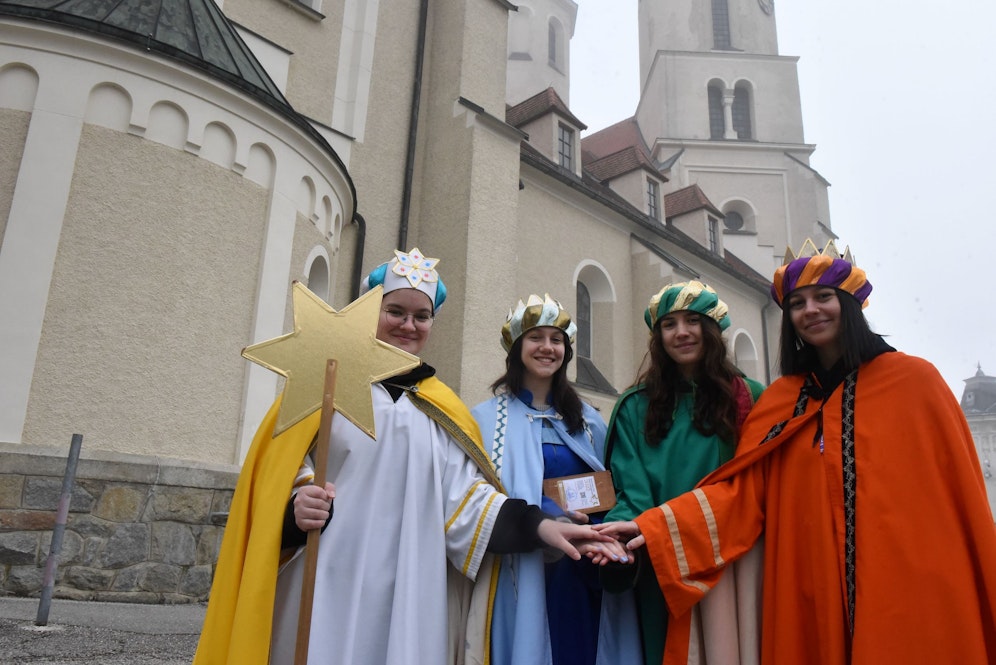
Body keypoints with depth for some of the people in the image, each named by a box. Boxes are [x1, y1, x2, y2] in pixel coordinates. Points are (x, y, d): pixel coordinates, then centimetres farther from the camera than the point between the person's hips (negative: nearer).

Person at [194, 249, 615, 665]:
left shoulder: (443, 411, 11)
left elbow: (464, 496, 2)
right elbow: (279, 471, -1)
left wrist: (539, 526, -12)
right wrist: (297, 504, -23)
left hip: (407, 598, 3)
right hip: (326, 591, -2)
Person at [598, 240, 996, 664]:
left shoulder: (913, 379, 0)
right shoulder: (780, 399, 7)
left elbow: (957, 487, 0)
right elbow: (742, 487, -2)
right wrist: (657, 529, -14)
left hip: (910, 585, -2)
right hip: (815, 592, 2)